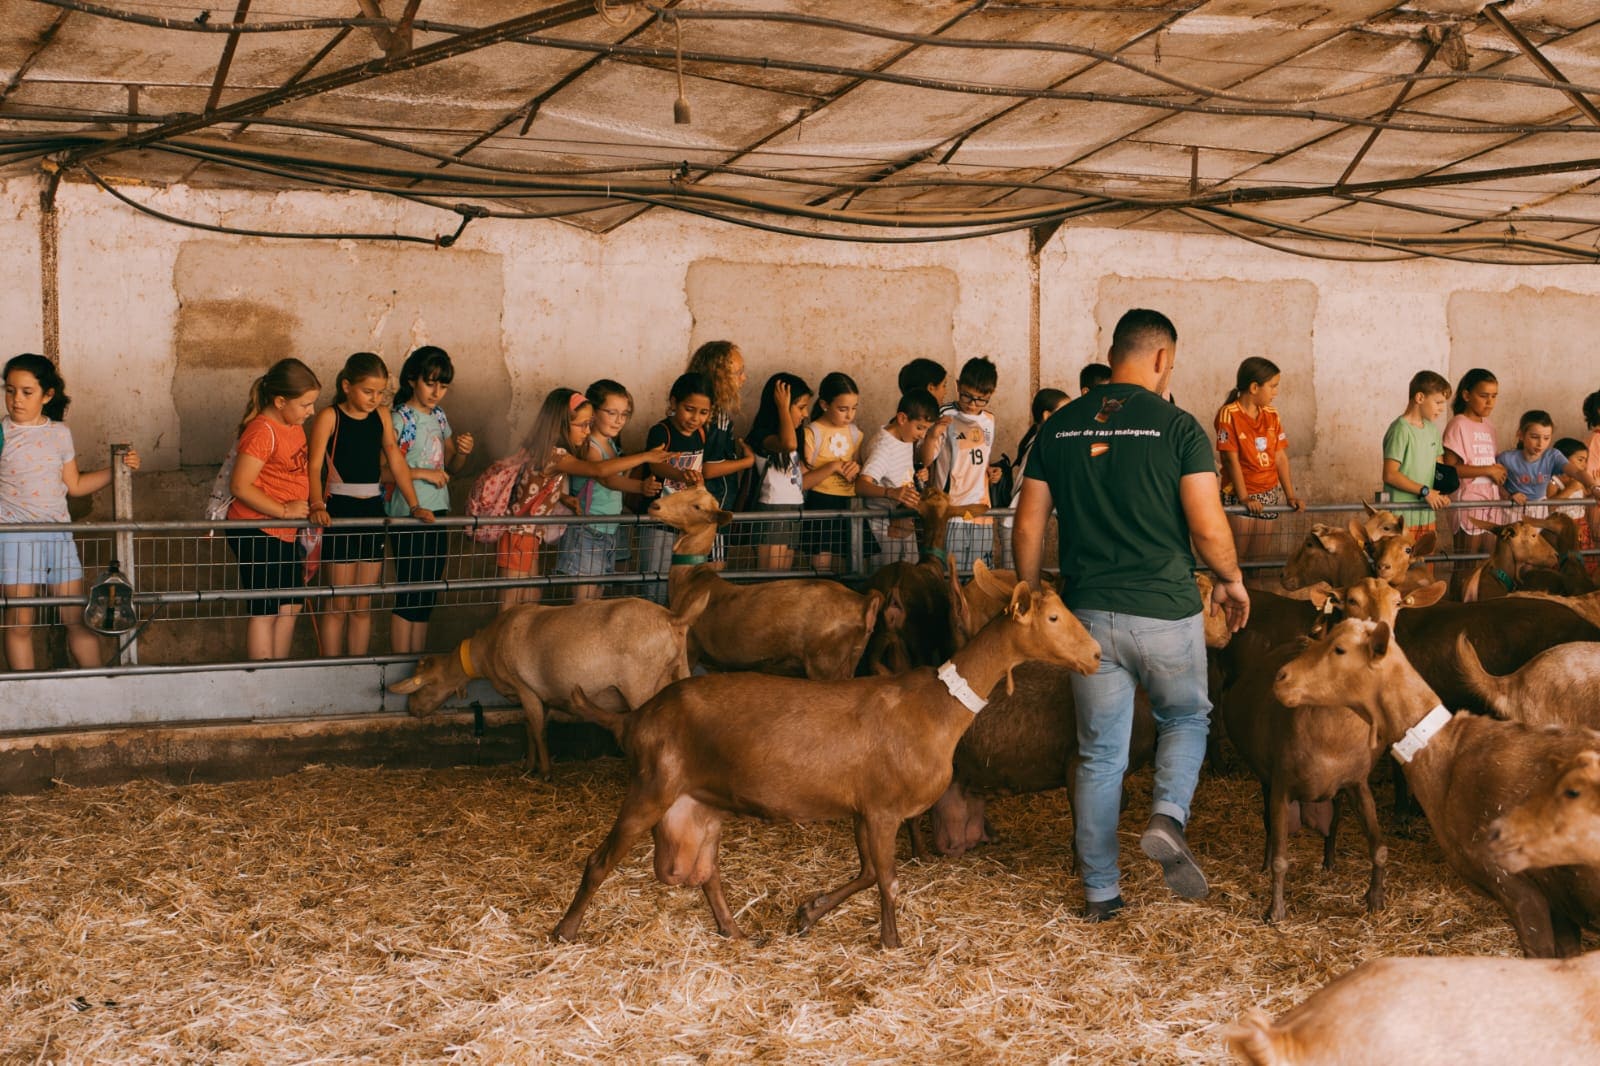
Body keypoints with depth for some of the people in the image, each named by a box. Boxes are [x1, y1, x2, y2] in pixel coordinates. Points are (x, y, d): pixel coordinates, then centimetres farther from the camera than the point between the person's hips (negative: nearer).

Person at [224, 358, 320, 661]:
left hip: (286, 533, 9)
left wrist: (311, 510, 15)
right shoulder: (262, 431, -19)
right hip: (257, 533, -9)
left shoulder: (295, 427, 9)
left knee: (291, 606, 14)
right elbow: (240, 486, -23)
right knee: (265, 612, -1)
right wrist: (284, 510, -21)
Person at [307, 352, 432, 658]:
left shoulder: (382, 418, 9)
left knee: (364, 605, 8)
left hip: (373, 510, 5)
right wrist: (317, 505, -28)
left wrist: (414, 506, -4)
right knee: (339, 604, -1)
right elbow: (314, 466, -13)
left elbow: (397, 463, 7)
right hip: (339, 511, -5)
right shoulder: (329, 417, -6)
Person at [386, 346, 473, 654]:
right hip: (408, 515, -7)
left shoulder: (439, 416, 11)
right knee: (408, 596, -3)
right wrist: (422, 473, -20)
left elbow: (451, 467, 20)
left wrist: (462, 452, -1)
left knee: (428, 597, 11)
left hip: (437, 513, 7)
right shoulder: (399, 418, -10)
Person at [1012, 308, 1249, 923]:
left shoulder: (1060, 427, 5)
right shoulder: (1177, 427, -7)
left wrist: (1031, 600, 17)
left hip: (1088, 614, 3)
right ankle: (1168, 818, -4)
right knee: (1185, 718, 21)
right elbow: (1209, 529, -11)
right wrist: (1231, 582, 8)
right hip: (1166, 611, -3)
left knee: (1100, 755, 12)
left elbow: (1028, 529, 5)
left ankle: (1100, 892, 16)